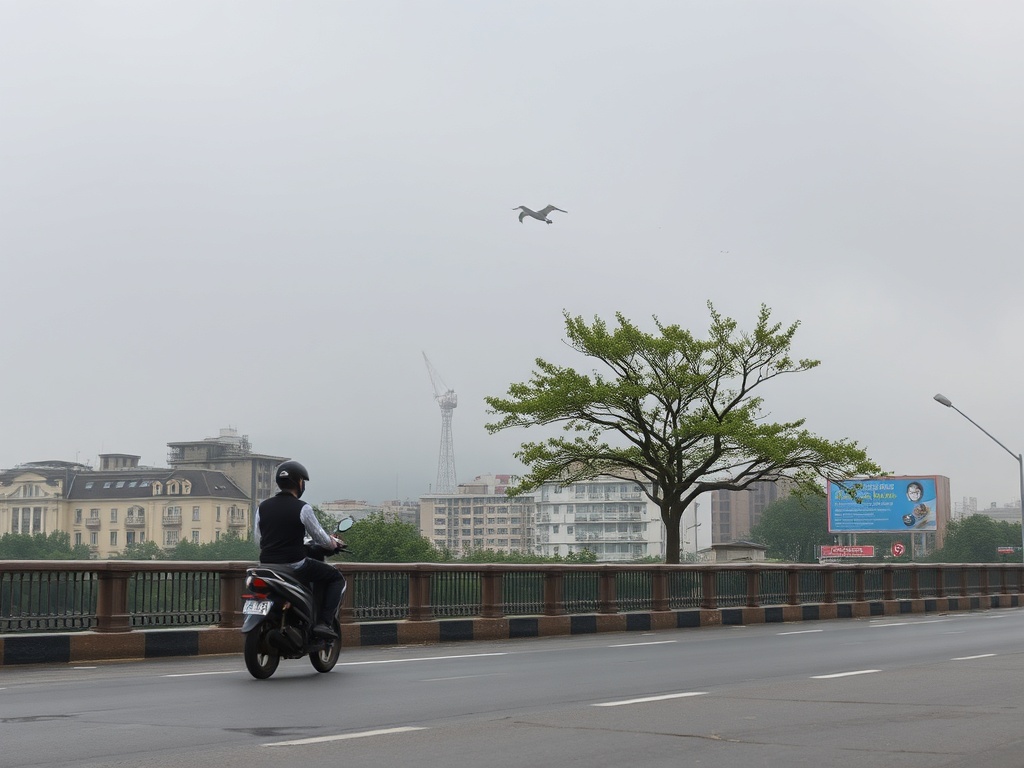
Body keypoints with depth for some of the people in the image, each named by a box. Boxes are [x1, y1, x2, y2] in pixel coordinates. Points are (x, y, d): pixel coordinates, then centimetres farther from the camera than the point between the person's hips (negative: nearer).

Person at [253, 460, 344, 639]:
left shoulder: (262, 507, 6)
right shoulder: (302, 508, -8)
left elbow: (258, 541, 10)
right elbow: (320, 538, -3)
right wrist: (334, 544, 18)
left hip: (267, 564, 6)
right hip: (295, 564, -6)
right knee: (336, 578, 10)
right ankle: (323, 622, -4)